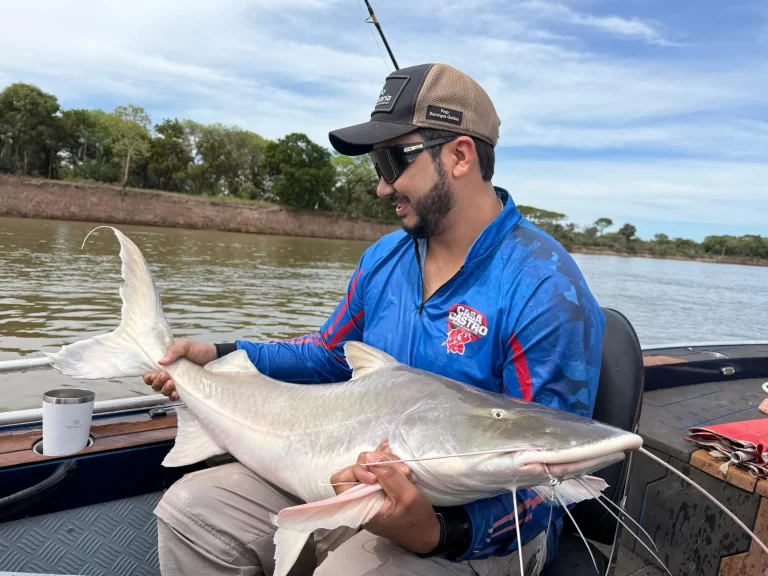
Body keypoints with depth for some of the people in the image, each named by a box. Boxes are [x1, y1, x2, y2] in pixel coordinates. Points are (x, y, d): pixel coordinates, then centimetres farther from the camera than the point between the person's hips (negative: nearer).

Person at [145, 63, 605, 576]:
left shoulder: (545, 289, -21)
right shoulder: (384, 259, 3)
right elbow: (331, 353, 16)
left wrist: (437, 532, -36)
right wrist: (222, 357, 6)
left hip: (476, 528, -6)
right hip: (364, 478, 6)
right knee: (191, 507, -2)